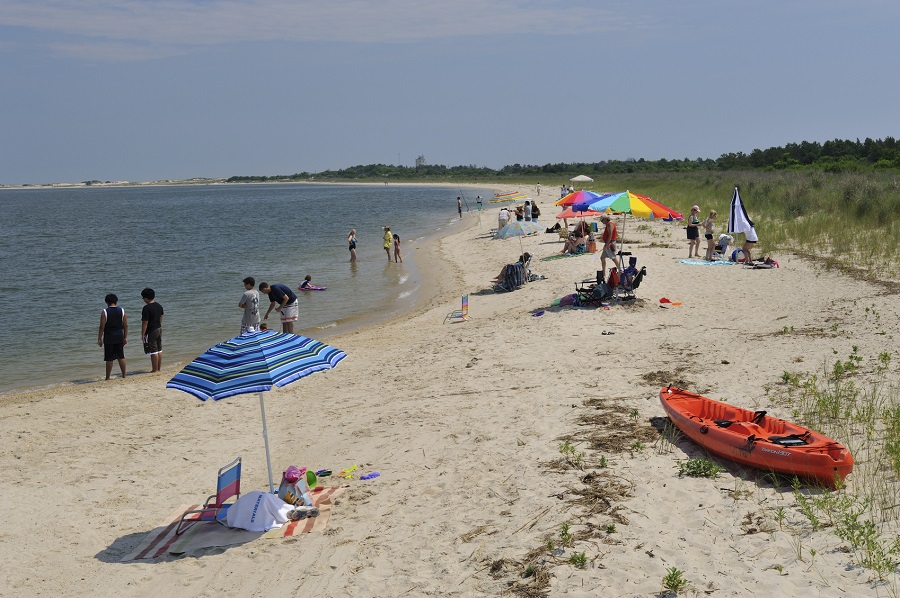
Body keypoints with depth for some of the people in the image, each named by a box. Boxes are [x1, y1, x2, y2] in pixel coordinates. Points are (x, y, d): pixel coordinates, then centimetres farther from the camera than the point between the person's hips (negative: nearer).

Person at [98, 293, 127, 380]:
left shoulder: (105, 312, -9)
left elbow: (102, 327, -10)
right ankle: (124, 376, 15)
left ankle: (107, 378, 8)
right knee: (121, 357, 12)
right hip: (119, 337, 3)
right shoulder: (122, 311, 0)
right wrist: (125, 337, 10)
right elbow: (126, 326, 2)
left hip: (108, 338, -3)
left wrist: (99, 338, -2)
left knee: (109, 359, 2)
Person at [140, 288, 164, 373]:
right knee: (159, 350, 14)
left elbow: (145, 323, -19)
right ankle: (159, 368, 22)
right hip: (159, 329, 8)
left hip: (151, 331, -8)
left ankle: (155, 370, 4)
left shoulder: (146, 308, -19)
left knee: (153, 351, -2)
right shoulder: (159, 306, 6)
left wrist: (143, 334, -13)